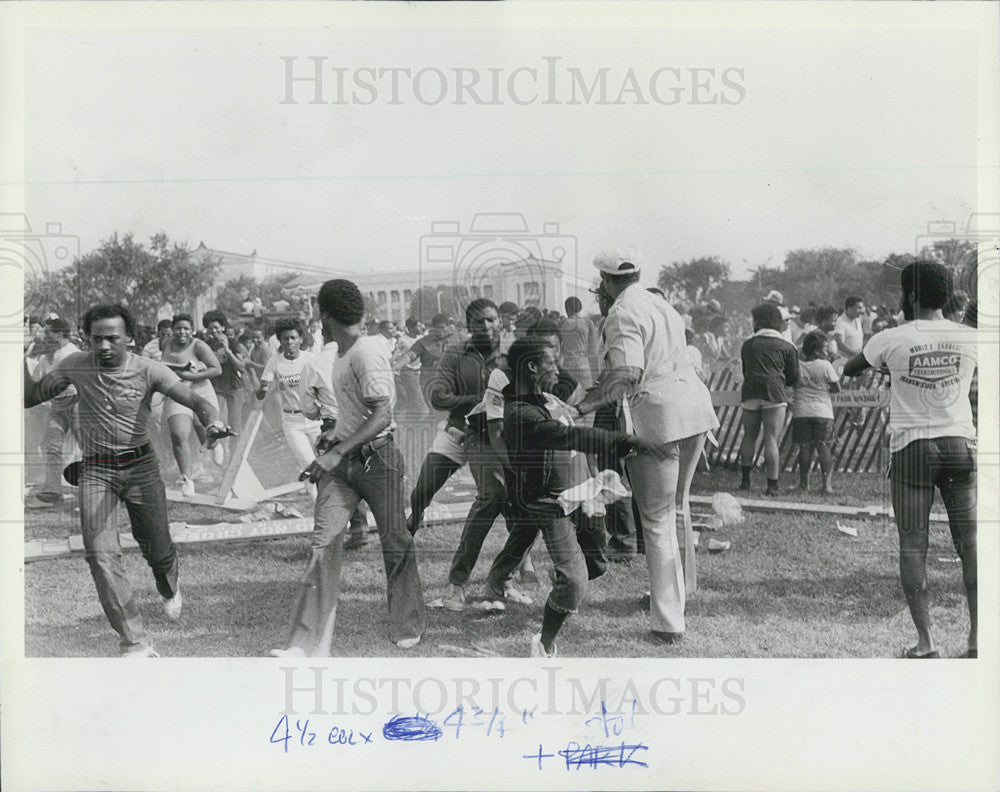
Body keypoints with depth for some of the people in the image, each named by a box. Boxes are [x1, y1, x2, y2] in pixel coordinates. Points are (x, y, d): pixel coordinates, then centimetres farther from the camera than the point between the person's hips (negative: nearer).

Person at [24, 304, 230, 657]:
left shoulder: (148, 370, -11)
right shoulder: (75, 366, -4)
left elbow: (195, 400, -19)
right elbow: (31, 397, 4)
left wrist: (212, 421, -42)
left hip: (141, 465, 0)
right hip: (96, 470, 1)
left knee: (157, 549, 9)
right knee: (100, 552, -15)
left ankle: (170, 591, 48)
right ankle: (135, 643, -12)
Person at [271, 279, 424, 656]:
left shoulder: (367, 353, -16)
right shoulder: (343, 354, 12)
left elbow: (381, 416, -22)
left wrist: (338, 451, -25)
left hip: (376, 458, -7)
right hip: (341, 462, 7)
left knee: (395, 545, 7)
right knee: (324, 543, -5)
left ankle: (408, 628, 24)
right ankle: (307, 643, -8)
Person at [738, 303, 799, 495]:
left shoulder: (747, 345, 13)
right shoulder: (787, 347, 6)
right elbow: (793, 377, 8)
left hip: (750, 393, 2)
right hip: (774, 394, -2)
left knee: (749, 436, 16)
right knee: (771, 439, -2)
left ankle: (745, 479, 14)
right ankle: (772, 484, -2)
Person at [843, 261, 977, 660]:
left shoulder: (893, 339, -5)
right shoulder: (970, 339, 1)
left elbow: (849, 370, 12)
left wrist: (882, 364, 31)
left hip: (912, 447, -2)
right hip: (960, 444, 2)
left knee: (912, 545, 2)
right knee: (969, 543, 4)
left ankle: (925, 640, -2)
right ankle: (977, 638, 3)